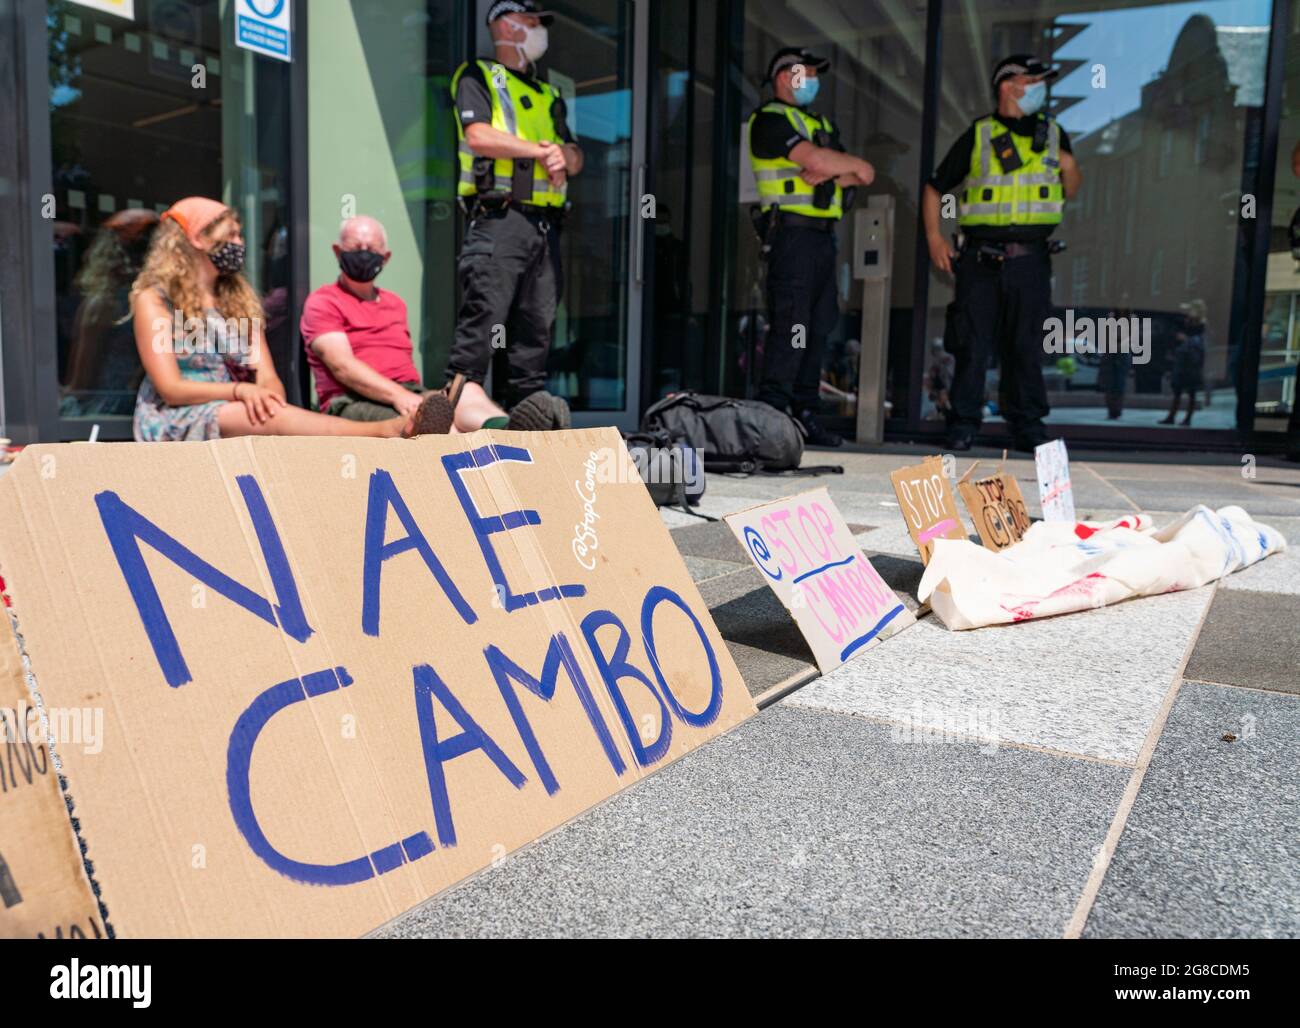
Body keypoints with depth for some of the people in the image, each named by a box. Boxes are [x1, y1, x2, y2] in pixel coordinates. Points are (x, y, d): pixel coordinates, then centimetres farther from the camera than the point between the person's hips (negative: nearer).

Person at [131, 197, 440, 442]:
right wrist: (239, 391, -23)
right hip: (176, 420, -5)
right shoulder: (153, 299, 2)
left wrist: (265, 394, -18)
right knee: (274, 417, -36)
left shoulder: (238, 299, 18)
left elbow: (267, 378, 7)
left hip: (241, 415, 5)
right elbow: (170, 388, -9)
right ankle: (387, 430, -54)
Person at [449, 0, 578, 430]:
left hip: (544, 226, 7)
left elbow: (575, 157, 21)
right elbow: (478, 136, -10)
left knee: (536, 327, 6)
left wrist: (562, 155, -2)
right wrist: (540, 150, -3)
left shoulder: (547, 96, 28)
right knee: (482, 319, -13)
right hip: (498, 220, -7)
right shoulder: (478, 77, 8)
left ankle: (529, 404, 11)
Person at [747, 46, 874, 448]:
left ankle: (804, 414, 11)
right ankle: (772, 411, -16)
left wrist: (831, 173, -8)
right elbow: (814, 159, -17)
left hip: (823, 236, 9)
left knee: (817, 328, 6)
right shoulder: (770, 119, -1)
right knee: (790, 325, -15)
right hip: (792, 231, -9)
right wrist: (855, 165, -1)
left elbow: (859, 176, 13)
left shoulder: (821, 123, 26)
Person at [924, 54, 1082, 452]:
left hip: (1030, 259, 3)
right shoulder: (978, 136, 4)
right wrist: (934, 237, -3)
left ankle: (1026, 423, 13)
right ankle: (964, 423, 8)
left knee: (1026, 344, 5)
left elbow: (1070, 192, 21)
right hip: (979, 257, -2)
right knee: (972, 343, -1)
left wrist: (1070, 169, -1)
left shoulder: (1053, 133, 15)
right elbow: (935, 187, 7)